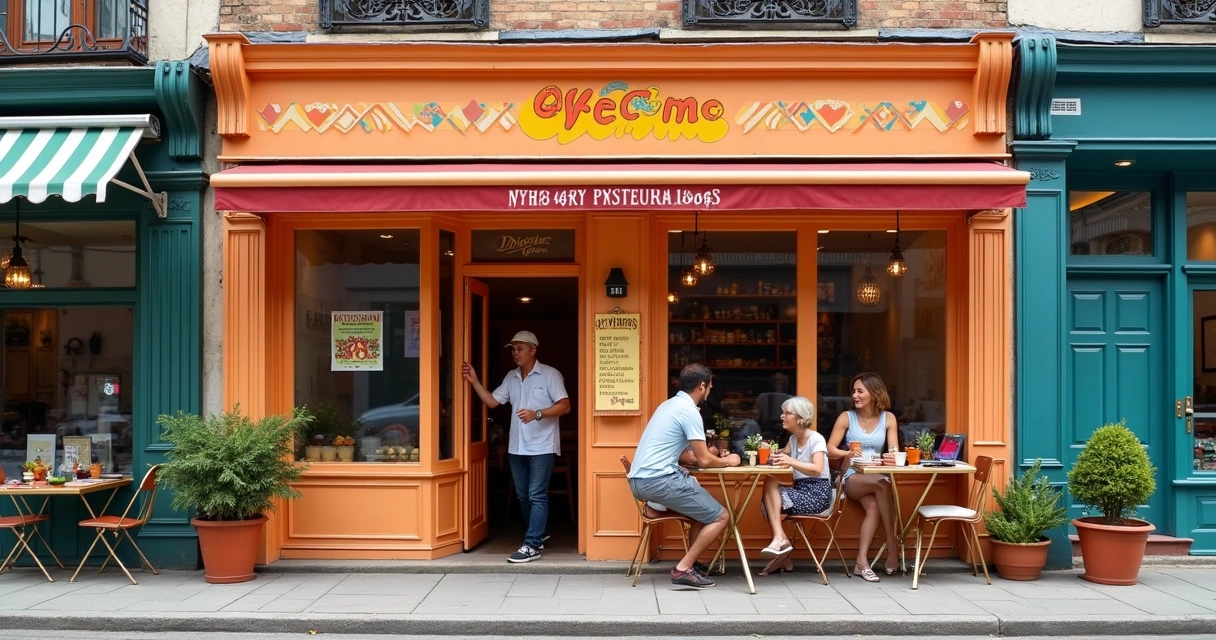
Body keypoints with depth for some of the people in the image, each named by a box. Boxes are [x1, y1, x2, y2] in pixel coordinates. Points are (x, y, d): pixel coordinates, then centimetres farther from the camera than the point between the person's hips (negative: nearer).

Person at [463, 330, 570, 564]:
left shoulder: (550, 374, -7)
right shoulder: (511, 378, 12)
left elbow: (564, 406, -12)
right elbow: (492, 401, 9)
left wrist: (537, 414, -23)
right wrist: (474, 382, -2)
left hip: (542, 447, -7)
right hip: (516, 447, 7)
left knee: (537, 496, -7)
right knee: (523, 496, 14)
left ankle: (532, 546, -5)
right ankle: (539, 534, 31)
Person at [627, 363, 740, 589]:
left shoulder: (670, 404, 18)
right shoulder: (689, 411, -11)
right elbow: (704, 461, -10)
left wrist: (705, 456, 22)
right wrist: (726, 461, 10)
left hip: (640, 479, 9)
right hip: (658, 480, -9)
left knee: (703, 508, 24)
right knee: (720, 517, -1)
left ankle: (691, 562, 22)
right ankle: (683, 570, -2)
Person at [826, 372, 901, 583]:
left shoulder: (888, 418, 8)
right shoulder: (846, 417, 3)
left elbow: (894, 452, 1)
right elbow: (830, 449, -1)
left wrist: (892, 456, -23)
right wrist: (848, 454, -21)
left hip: (878, 477, 2)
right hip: (852, 477, -2)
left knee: (873, 507, -32)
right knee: (881, 485, -34)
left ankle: (862, 561, -29)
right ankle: (892, 544, -25)